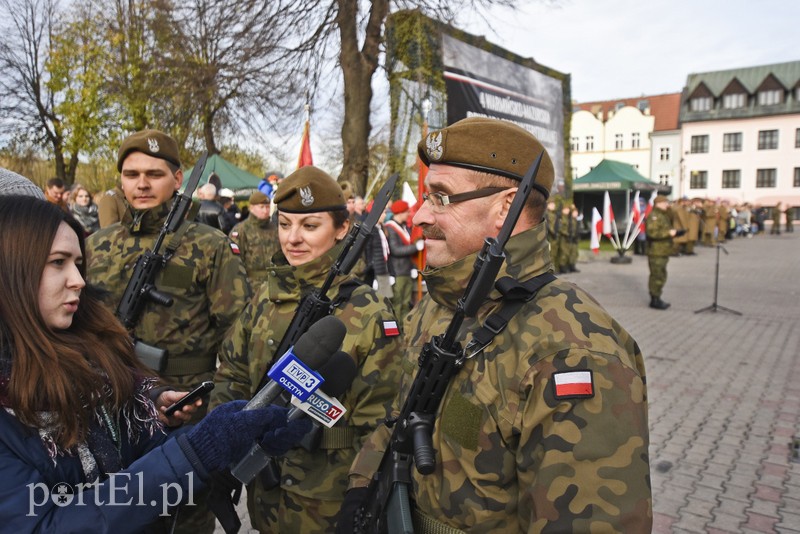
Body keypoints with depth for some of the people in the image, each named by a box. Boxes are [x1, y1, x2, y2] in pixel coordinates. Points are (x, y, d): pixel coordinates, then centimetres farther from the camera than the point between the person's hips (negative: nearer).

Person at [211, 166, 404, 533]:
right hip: (265, 488, 5)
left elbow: (380, 424, -14)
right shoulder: (266, 297, -2)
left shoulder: (368, 313, -17)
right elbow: (232, 376, 7)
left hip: (332, 497, -4)